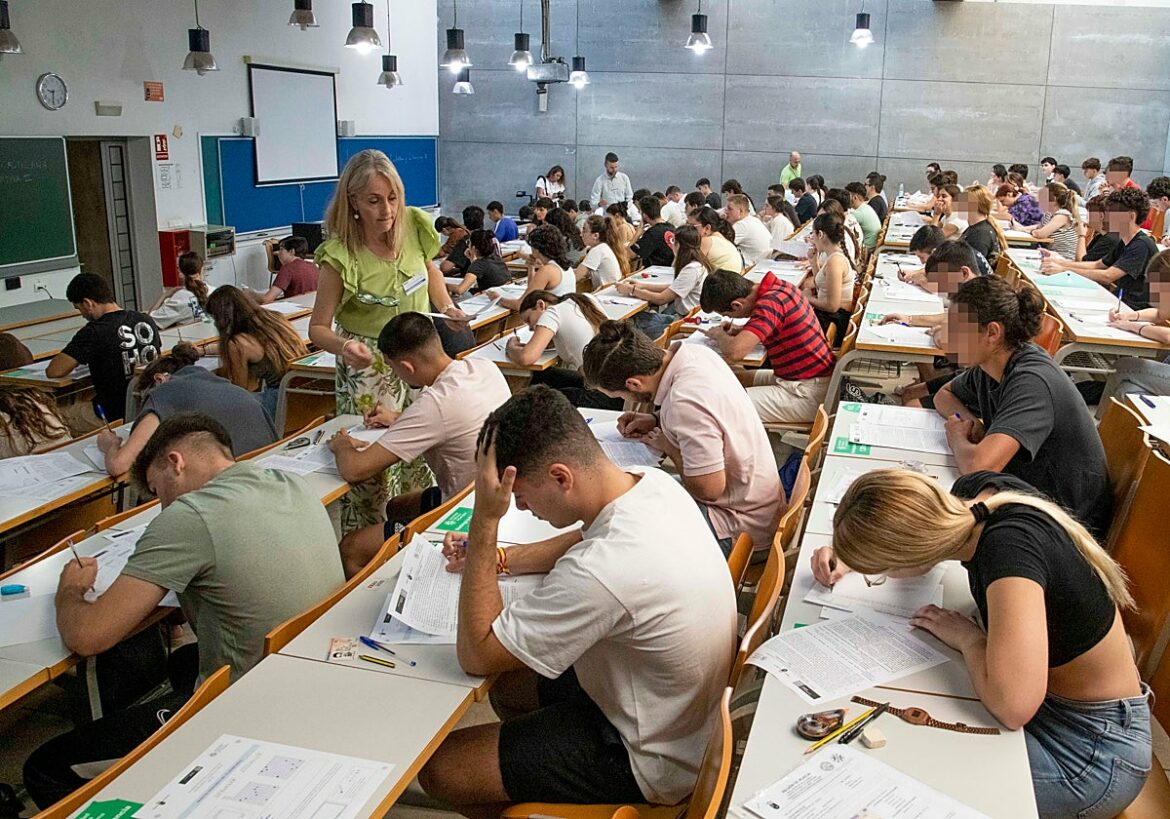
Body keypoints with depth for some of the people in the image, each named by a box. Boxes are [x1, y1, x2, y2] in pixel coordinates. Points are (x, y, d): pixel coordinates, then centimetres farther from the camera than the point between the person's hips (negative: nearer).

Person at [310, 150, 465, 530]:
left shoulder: (414, 225, -8)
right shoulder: (341, 255, -21)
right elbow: (318, 328, -13)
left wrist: (447, 308, -1)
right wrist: (344, 347, -34)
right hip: (369, 367, -5)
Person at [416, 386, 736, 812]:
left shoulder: (599, 572, -38)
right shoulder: (654, 484, -11)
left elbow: (475, 655, -24)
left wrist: (484, 520, -27)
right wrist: (495, 557, 2)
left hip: (649, 760, -8)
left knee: (439, 769, -1)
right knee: (507, 681, 23)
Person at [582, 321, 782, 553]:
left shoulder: (685, 404, -32)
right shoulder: (695, 352, -6)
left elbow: (708, 489, -26)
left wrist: (669, 448, -11)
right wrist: (657, 420, 4)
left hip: (742, 525, -9)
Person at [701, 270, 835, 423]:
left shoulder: (769, 304, -24)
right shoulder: (778, 286, 2)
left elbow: (734, 351, -33)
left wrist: (719, 334, -11)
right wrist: (738, 331, 7)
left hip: (808, 395, -10)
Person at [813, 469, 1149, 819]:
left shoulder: (1009, 549, -35)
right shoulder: (976, 489, -12)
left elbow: (1012, 705, -44)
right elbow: (910, 520, 12)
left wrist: (967, 637, -25)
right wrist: (850, 556, -2)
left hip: (1094, 748, -7)